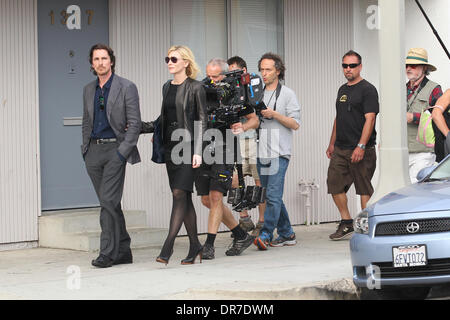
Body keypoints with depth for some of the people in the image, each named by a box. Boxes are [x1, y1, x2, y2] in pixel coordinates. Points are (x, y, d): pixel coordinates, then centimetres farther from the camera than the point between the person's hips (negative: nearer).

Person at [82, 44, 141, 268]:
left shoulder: (127, 88, -3)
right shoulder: (88, 90, 14)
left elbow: (134, 123, -7)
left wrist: (122, 152, -14)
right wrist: (85, 151, 9)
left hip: (115, 150, -6)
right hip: (93, 150, 6)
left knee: (108, 201, -14)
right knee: (109, 204, 8)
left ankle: (108, 253, -12)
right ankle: (123, 251, 15)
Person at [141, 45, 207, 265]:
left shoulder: (195, 88, -4)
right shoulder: (167, 87, 15)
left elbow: (202, 121, -7)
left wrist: (197, 151, -14)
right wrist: (139, 127, 12)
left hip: (188, 145, -7)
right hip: (170, 146, 7)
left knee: (179, 193, -13)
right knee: (184, 197, 7)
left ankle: (168, 246, -17)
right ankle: (195, 245, 13)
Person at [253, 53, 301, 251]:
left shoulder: (287, 94, 0)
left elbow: (295, 124, -5)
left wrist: (274, 114, -15)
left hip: (279, 154, -7)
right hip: (262, 153, 7)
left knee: (273, 195, -15)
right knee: (272, 196, 10)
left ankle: (266, 235, -20)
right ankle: (286, 234, 19)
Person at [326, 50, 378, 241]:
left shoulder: (367, 89, -7)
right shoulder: (343, 90, 18)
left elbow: (369, 119, -15)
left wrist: (361, 147, -22)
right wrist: (332, 143, 20)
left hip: (361, 150, -8)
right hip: (340, 150, 8)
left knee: (364, 189, -3)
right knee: (335, 185, 4)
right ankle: (346, 224, 13)